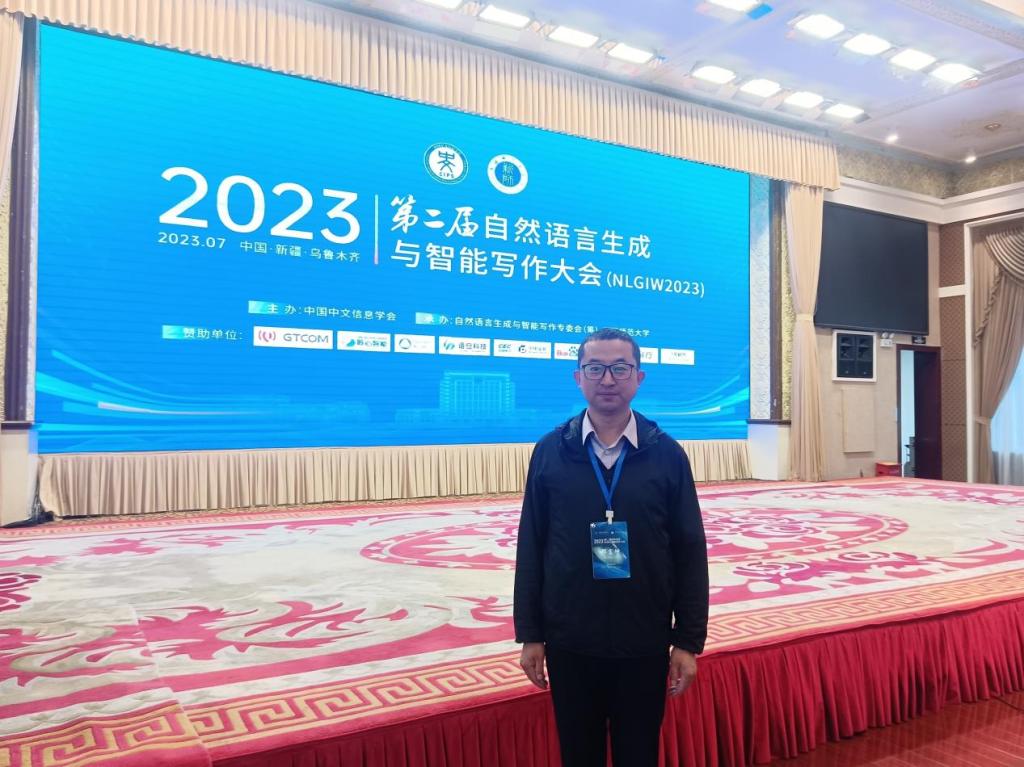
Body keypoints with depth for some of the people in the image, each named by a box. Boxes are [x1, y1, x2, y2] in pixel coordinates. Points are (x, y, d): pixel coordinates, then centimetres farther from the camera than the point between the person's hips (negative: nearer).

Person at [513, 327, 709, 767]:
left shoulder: (667, 454, -3)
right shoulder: (550, 451, -3)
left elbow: (690, 552, -1)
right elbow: (531, 547, 0)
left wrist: (688, 640, -2)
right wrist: (530, 633, 0)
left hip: (644, 642, 0)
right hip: (569, 641, 0)